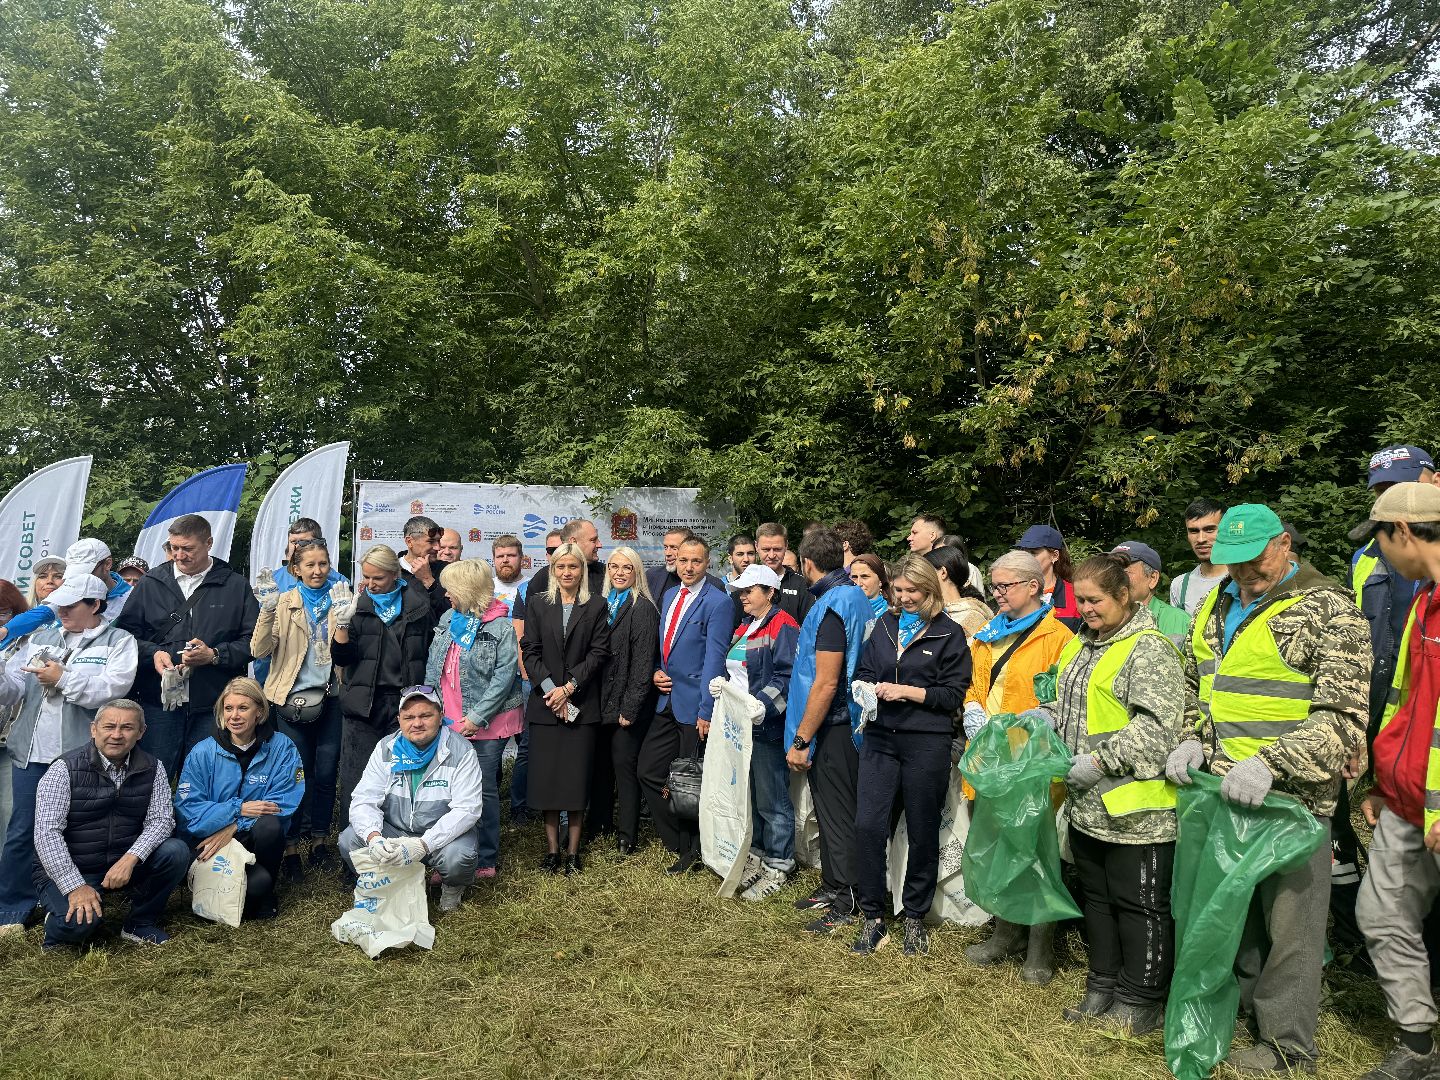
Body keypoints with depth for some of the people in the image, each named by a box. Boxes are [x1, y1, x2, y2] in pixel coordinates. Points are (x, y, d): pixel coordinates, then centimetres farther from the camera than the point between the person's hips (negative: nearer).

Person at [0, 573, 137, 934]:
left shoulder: (118, 642, 0)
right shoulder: (39, 638, 14)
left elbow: (112, 689, -15)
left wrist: (62, 679, -12)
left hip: (81, 754, -3)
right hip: (32, 752, 4)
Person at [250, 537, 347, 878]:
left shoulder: (340, 598, 4)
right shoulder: (284, 601, 1)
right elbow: (260, 650, -10)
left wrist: (344, 617, -21)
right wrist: (268, 611, -22)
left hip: (331, 696, 2)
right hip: (293, 697, -1)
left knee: (326, 772, 6)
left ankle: (320, 838, 21)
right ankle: (290, 845, 13)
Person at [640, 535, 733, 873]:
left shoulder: (717, 602, -13)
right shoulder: (669, 596, 11)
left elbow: (714, 659, -17)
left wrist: (707, 710, -19)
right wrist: (657, 671, 2)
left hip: (694, 705, -7)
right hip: (667, 700, 7)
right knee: (649, 771, 7)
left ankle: (695, 848, 25)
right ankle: (682, 844, 20)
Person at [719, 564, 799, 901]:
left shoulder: (783, 627, -11)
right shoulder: (744, 629, 17)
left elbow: (787, 676, -19)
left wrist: (764, 705, -28)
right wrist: (722, 683, 7)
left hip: (767, 726, -9)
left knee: (771, 799, -1)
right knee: (746, 794, 17)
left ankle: (778, 867, 11)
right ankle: (756, 855, 31)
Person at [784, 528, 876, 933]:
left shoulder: (831, 606, -20)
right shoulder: (856, 597, 9)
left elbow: (825, 683, -23)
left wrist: (801, 739, -19)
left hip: (831, 729, -10)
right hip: (847, 721, 10)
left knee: (837, 813, 1)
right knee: (833, 809, 19)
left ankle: (846, 902, 12)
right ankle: (833, 886, 32)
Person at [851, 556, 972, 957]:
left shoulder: (949, 634, -1)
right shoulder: (885, 626, 12)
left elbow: (954, 695, -5)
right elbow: (863, 673, 15)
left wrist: (908, 691, -14)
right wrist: (868, 688, -7)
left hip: (927, 743, -3)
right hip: (880, 738, 3)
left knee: (923, 833, 8)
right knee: (867, 825, -4)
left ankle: (915, 918, 26)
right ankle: (872, 917, 11)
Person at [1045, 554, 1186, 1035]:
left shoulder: (1149, 649, -15)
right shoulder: (1079, 645, 12)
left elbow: (1156, 725, -23)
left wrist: (1100, 761, -24)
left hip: (1136, 806, -9)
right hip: (1088, 804, 9)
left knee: (1140, 904, 6)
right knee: (1097, 897, 19)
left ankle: (1141, 1003, 21)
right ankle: (1103, 990, 33)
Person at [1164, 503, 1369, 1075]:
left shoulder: (1328, 610, -12)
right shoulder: (1216, 606, 9)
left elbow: (1343, 718, -18)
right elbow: (1195, 685, 19)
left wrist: (1269, 763, -28)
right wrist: (1194, 740, 1)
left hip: (1292, 796, -6)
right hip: (1223, 791, 6)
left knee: (1289, 925, 5)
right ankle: (1245, 1006, 37)